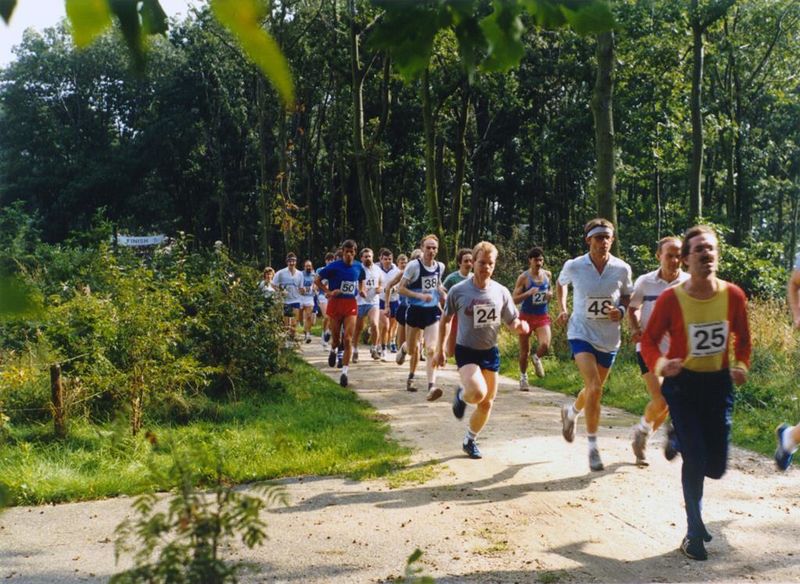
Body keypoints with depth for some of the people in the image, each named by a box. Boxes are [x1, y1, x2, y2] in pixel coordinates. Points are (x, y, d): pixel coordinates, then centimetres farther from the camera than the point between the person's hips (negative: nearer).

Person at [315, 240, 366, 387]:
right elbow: (318, 280, -1)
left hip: (351, 305, 2)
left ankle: (344, 372, -6)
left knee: (348, 340, -8)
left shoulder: (359, 267, 3)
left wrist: (361, 290, 5)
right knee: (336, 338, 10)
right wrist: (328, 292, -13)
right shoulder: (334, 266, -9)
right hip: (335, 303, -2)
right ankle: (333, 350, 47)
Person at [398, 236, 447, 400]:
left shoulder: (440, 267, 2)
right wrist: (420, 295, -21)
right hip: (415, 311, -2)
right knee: (412, 349, 11)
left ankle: (431, 387, -21)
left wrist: (443, 293, 2)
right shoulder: (414, 266, -11)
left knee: (432, 349, -14)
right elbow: (400, 288, -10)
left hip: (433, 311, 2)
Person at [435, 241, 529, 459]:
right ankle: (462, 395, 9)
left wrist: (520, 326, -22)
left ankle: (470, 441, 31)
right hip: (466, 350, -3)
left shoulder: (501, 292, -4)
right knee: (478, 393, -28)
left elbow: (512, 322, 3)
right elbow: (445, 320, 2)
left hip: (490, 352, 4)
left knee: (486, 403, 9)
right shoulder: (458, 291, -10)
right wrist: (440, 350, 3)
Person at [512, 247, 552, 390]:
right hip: (526, 316, -2)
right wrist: (528, 293, -26)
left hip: (542, 316, 2)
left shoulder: (547, 275, 2)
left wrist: (550, 294, -3)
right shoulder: (523, 277, -9)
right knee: (524, 351, 6)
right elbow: (514, 299, -10)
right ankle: (523, 377, 27)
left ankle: (536, 358, 16)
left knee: (545, 346, -19)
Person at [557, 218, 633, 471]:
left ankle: (570, 412, 51)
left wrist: (621, 310, -10)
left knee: (594, 389, 17)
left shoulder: (622, 269, -7)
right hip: (582, 333, -3)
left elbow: (627, 296, 11)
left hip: (609, 337, 3)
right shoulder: (574, 266, -10)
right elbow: (561, 283, 13)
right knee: (594, 388, -19)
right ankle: (593, 446, -5)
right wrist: (562, 308, 1)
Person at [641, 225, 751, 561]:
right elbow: (649, 340, -7)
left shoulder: (733, 295, -7)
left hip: (719, 383, 3)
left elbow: (742, 337, 9)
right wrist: (659, 364, -26)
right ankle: (694, 532, 12)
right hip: (683, 383, -3)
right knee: (695, 458, -8)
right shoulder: (671, 298, -15)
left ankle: (679, 440, 42)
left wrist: (741, 365, -7)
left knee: (716, 467, 6)